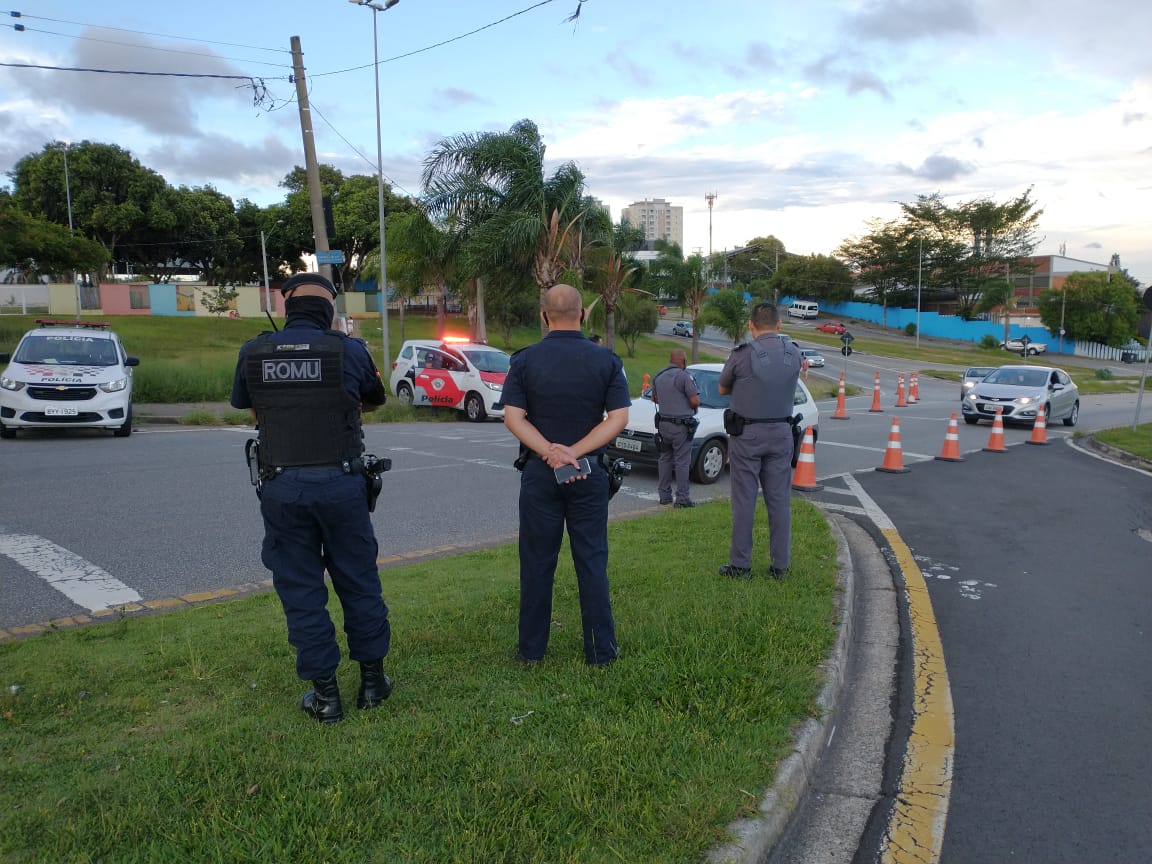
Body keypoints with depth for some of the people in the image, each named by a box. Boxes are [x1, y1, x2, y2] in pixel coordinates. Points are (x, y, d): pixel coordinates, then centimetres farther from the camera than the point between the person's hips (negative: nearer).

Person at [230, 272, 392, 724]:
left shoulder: (253, 352, 0)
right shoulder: (348, 349, -5)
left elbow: (248, 408, 15)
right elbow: (376, 400, 12)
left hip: (281, 486, 1)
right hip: (340, 483, -1)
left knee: (300, 589, 11)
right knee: (359, 581, 14)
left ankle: (324, 693, 17)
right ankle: (372, 679, 24)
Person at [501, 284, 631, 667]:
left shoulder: (525, 359, -3)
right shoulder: (606, 360, -2)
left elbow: (513, 417, -10)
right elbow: (619, 418, -8)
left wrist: (550, 451, -15)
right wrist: (574, 452, -13)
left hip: (539, 473, 0)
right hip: (590, 474, 0)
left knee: (537, 563, 10)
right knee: (592, 562, 9)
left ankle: (531, 648, 20)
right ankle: (600, 650, 14)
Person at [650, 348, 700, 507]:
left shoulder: (658, 377, 9)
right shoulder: (684, 377, -14)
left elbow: (654, 398, 21)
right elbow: (695, 401, -16)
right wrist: (695, 404, 6)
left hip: (663, 423, 7)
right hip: (681, 425, -6)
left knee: (665, 459, 14)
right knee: (682, 462, -2)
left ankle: (664, 495, 17)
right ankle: (682, 498, 0)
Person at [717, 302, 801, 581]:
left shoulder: (742, 354, -14)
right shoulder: (794, 353, -1)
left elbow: (723, 389, 0)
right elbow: (789, 382, 11)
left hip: (747, 434, -4)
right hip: (781, 433, 4)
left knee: (744, 500, 3)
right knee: (780, 500, 9)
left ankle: (740, 565, 9)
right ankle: (781, 565, 15)